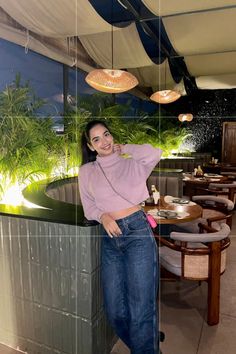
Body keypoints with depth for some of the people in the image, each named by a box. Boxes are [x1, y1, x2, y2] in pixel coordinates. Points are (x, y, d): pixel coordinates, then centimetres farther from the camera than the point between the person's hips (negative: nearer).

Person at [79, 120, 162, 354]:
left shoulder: (131, 164, 4)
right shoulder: (86, 172, 10)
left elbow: (154, 154, -16)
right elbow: (89, 207, 11)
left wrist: (125, 148, 0)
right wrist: (103, 217, -10)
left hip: (137, 232, -3)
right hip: (110, 239, 4)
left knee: (141, 309, -2)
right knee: (115, 311, 10)